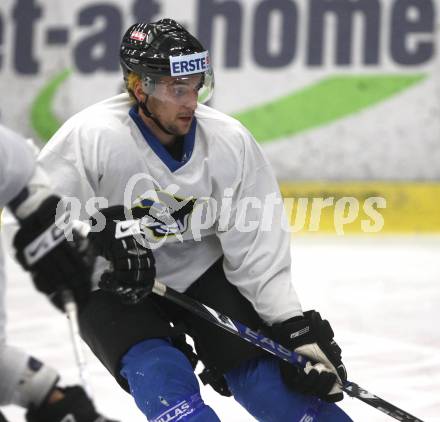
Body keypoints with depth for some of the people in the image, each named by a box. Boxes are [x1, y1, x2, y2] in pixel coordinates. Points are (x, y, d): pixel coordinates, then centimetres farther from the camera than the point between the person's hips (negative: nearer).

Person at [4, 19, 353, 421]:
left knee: (263, 375, -7)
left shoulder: (232, 142, -17)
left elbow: (257, 245, -13)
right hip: (111, 285, -2)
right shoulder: (89, 137, -25)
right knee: (161, 375, -23)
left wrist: (294, 328, -18)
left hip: (201, 271, 2)